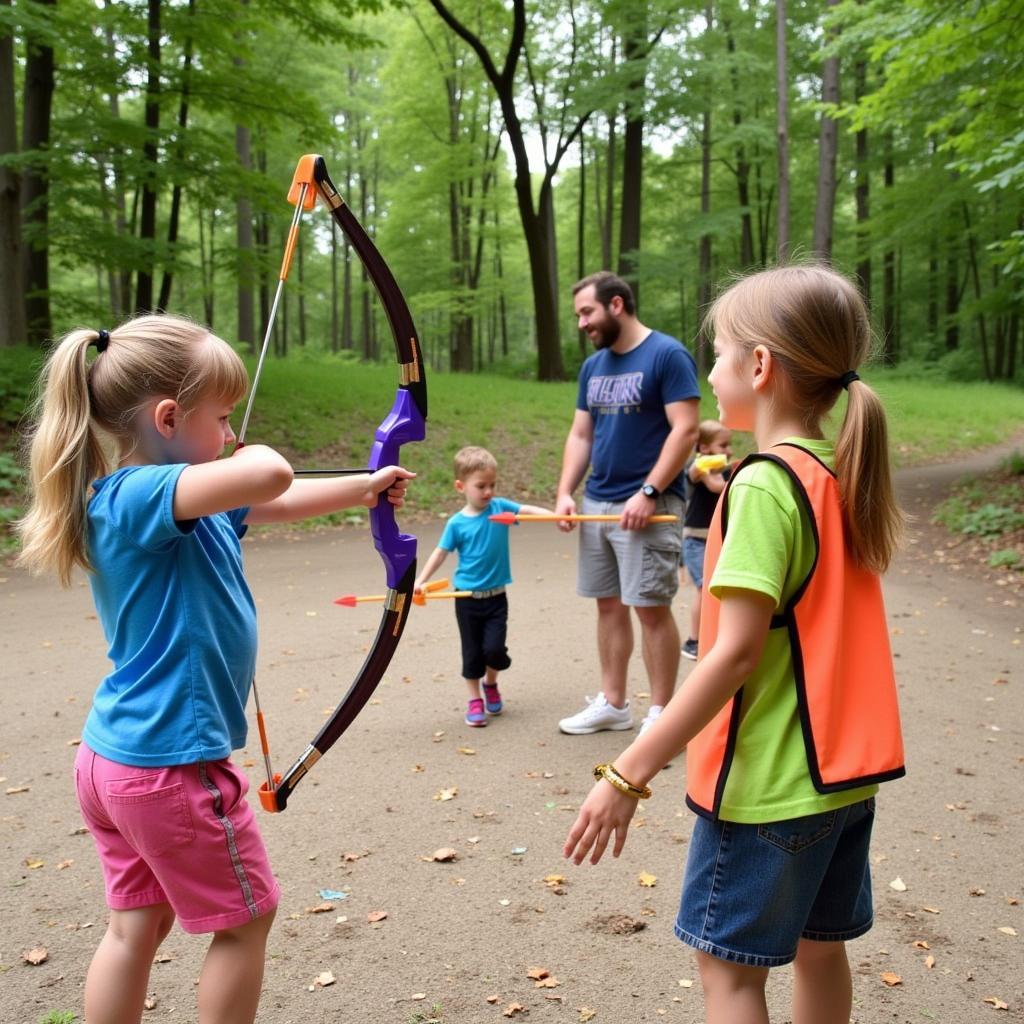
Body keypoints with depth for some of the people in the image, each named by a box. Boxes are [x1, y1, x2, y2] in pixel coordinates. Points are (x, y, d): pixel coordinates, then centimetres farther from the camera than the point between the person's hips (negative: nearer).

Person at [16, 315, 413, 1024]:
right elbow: (270, 479, -42)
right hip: (171, 766, -9)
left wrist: (365, 487, 32)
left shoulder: (160, 498, 7)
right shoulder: (138, 495, -23)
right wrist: (260, 454, -17)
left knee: (136, 925, 20)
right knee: (245, 916, 12)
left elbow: (279, 504, 22)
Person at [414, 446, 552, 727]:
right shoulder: (457, 523, -8)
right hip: (467, 598, -1)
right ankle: (475, 699, 23)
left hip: (496, 597, 1)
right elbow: (440, 553, -1)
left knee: (494, 648, -6)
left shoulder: (500, 507, -5)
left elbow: (529, 510, -16)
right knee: (472, 652, 7)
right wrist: (420, 580, -10)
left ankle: (491, 683, 25)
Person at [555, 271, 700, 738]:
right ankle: (612, 703, 23)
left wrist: (648, 493, -20)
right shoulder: (593, 366, 14)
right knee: (609, 604, 12)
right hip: (597, 503, 7)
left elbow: (685, 429, -14)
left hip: (647, 505, -7)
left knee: (651, 608, -3)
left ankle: (660, 712, 9)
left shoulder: (667, 354, -8)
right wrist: (565, 492, 4)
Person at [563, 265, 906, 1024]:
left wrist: (629, 773, -23)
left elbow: (736, 651, -25)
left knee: (730, 961, 6)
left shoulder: (763, 485, -20)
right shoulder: (842, 476, 4)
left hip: (768, 776, -8)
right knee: (818, 943, 22)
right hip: (842, 765, 8)